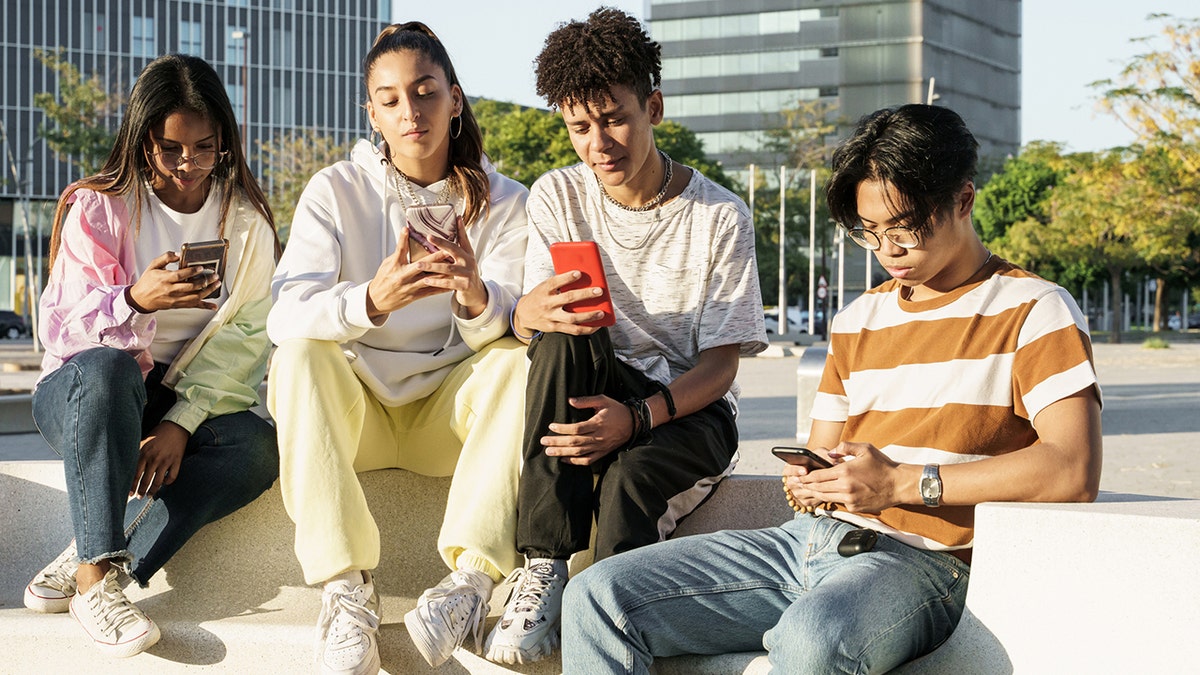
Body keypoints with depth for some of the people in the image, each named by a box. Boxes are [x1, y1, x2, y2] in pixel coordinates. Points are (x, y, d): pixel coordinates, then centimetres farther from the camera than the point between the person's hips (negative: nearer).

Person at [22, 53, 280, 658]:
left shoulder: (245, 221, 1)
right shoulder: (99, 208, -6)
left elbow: (244, 337, -7)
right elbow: (59, 329, -13)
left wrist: (181, 423, -22)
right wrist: (135, 300, -35)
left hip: (194, 403, 2)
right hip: (79, 394, -2)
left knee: (256, 448, -30)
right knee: (108, 368, -38)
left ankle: (82, 566, -29)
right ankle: (97, 577, -36)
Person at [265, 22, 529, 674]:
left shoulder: (503, 203, 1)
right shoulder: (334, 191, -2)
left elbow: (513, 325, -13)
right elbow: (284, 316, -18)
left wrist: (479, 301, -39)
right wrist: (370, 301, -40)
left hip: (449, 408, 0)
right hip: (352, 408, 0)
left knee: (523, 362, -27)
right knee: (299, 357, -29)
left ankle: (472, 575, -36)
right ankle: (346, 585, -34)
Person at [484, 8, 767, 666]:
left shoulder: (720, 218, -6)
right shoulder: (556, 198, 2)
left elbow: (720, 365, -9)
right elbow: (529, 320, -4)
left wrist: (636, 417, -29)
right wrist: (532, 312, -32)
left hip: (688, 409, -3)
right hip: (592, 390, 3)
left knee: (629, 475, -37)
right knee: (562, 339, -31)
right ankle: (543, 567, -30)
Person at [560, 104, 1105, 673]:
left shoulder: (1034, 312, 1)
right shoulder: (858, 318, 22)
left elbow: (1072, 473, -14)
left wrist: (901, 483, -17)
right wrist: (807, 484, 0)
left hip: (920, 560, -7)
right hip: (810, 540, 7)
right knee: (598, 596, -10)